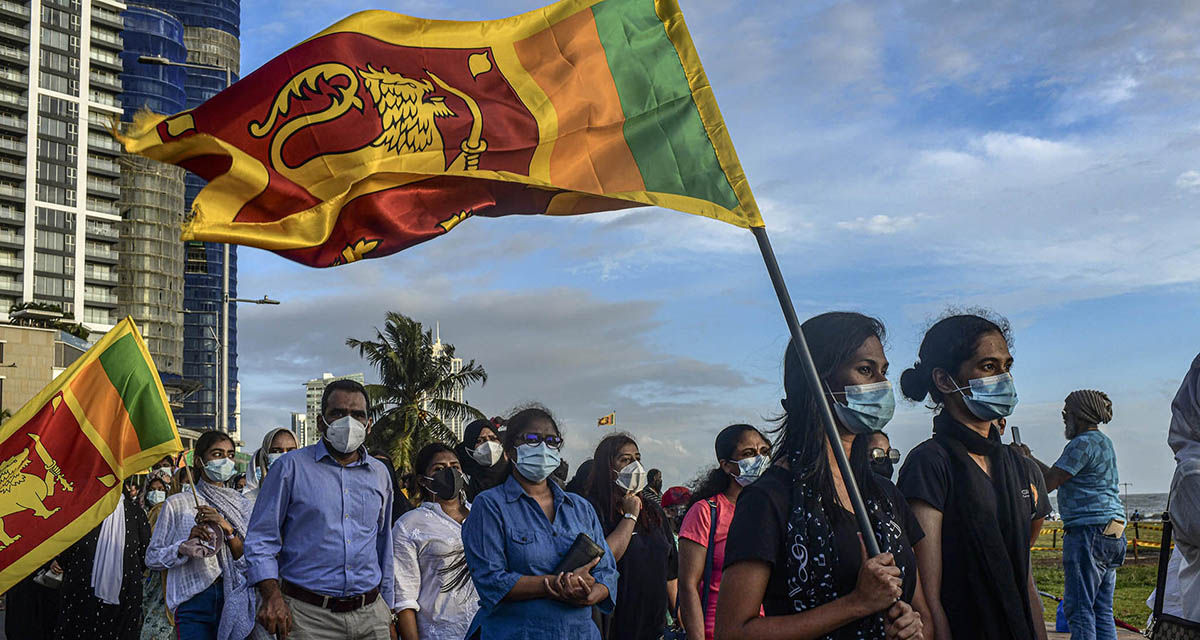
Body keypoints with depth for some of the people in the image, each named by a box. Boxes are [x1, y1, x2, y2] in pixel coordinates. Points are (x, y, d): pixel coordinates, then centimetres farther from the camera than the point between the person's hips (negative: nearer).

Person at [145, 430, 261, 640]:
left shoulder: (242, 504, 12)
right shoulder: (177, 504, 5)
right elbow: (152, 557, 4)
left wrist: (228, 529, -10)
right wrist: (184, 547, -13)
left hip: (233, 599, 2)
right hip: (193, 599, -2)